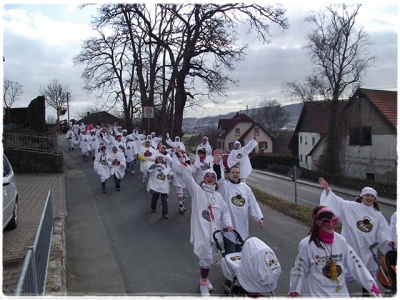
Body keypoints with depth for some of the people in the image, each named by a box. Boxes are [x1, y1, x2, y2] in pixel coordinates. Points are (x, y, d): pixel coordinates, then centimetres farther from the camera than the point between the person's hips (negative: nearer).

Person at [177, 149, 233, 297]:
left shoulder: (218, 196, 13)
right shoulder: (197, 190, -2)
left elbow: (225, 211, 14)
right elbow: (188, 178, -16)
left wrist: (228, 224, -3)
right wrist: (183, 161, -26)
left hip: (214, 230, 5)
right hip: (201, 230, -5)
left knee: (208, 258, 16)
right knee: (206, 258, -7)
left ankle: (204, 278, 40)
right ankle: (204, 284, 13)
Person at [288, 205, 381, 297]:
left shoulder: (340, 241, -4)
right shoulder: (307, 244, -17)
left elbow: (356, 264, -2)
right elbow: (299, 271, -10)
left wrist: (372, 285, -5)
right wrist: (293, 293, -5)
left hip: (340, 293, 5)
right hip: (316, 294, -4)